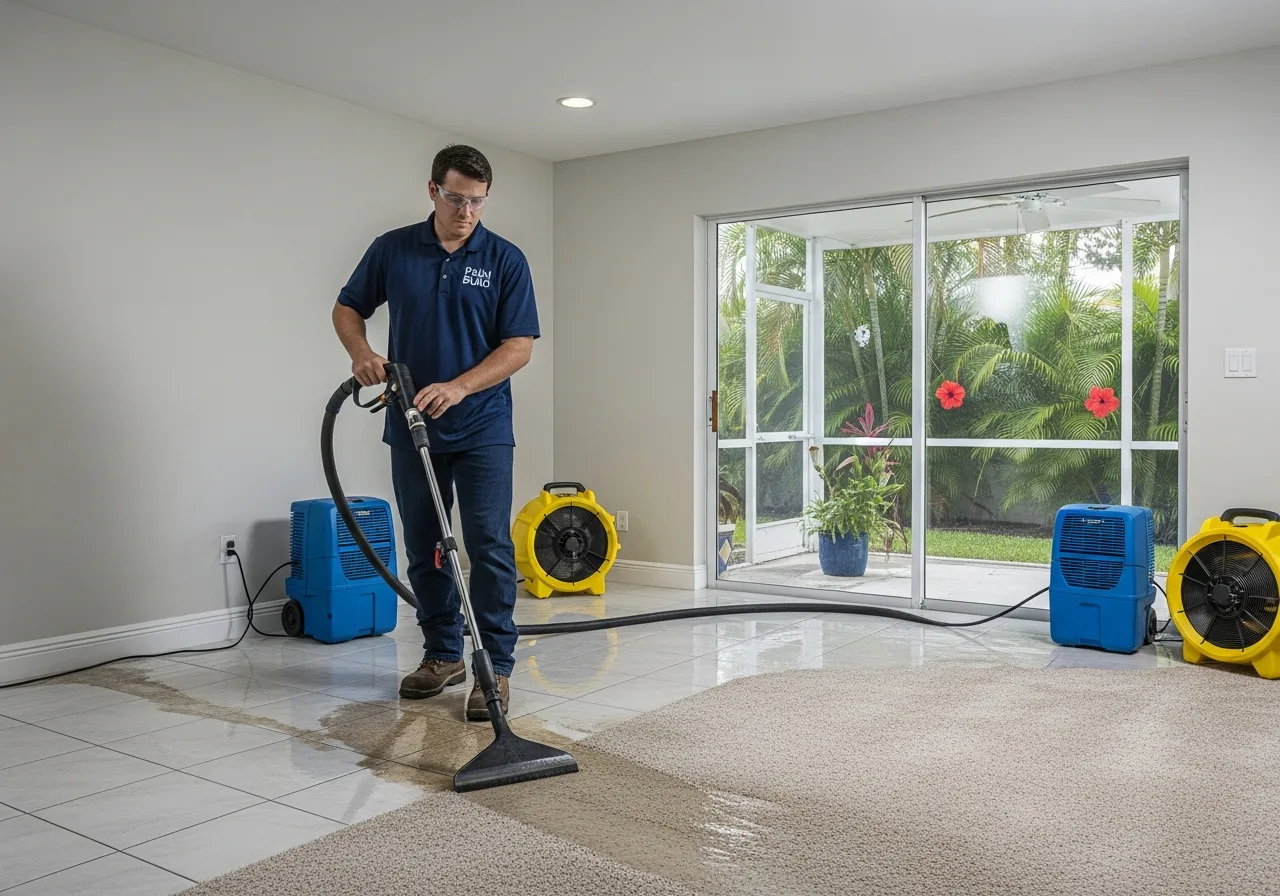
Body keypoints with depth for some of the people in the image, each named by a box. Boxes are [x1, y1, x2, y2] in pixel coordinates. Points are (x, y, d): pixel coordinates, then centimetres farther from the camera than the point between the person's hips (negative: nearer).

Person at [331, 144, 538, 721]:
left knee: (490, 548, -7)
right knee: (424, 549, 10)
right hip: (411, 429, 3)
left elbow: (519, 346, -8)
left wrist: (458, 387, -20)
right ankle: (443, 656, 24)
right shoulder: (392, 249, 4)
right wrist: (360, 351, -10)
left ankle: (497, 667, 1)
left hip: (481, 429, -3)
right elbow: (348, 308, 12)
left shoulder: (506, 260, -3)